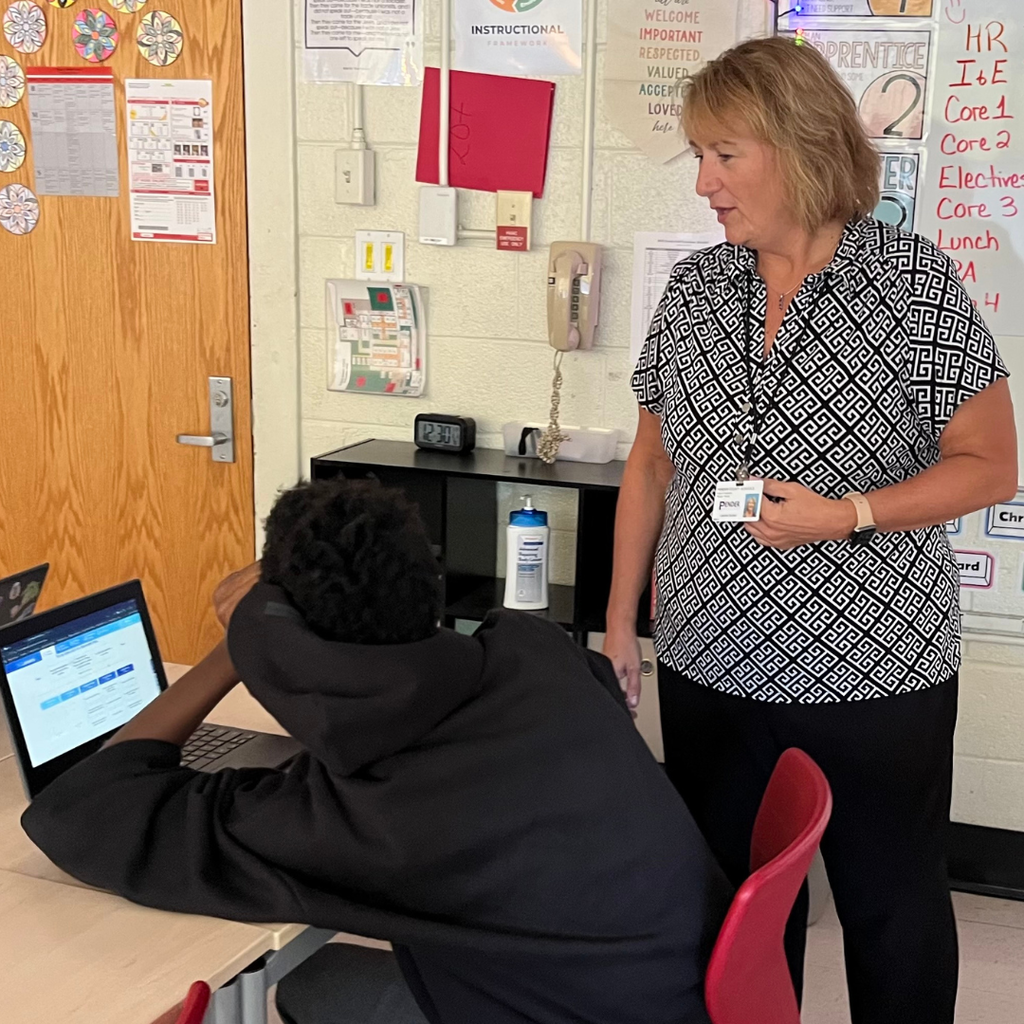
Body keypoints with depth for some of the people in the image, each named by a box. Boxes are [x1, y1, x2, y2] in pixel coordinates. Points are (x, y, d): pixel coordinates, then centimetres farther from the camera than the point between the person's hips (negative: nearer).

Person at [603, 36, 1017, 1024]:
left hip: (876, 672, -3)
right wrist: (621, 616, 9)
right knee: (734, 902, 15)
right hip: (711, 667, 4)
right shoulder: (693, 288, 3)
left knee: (890, 904, 11)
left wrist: (847, 515, -21)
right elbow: (651, 464, 10)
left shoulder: (914, 283, -9)